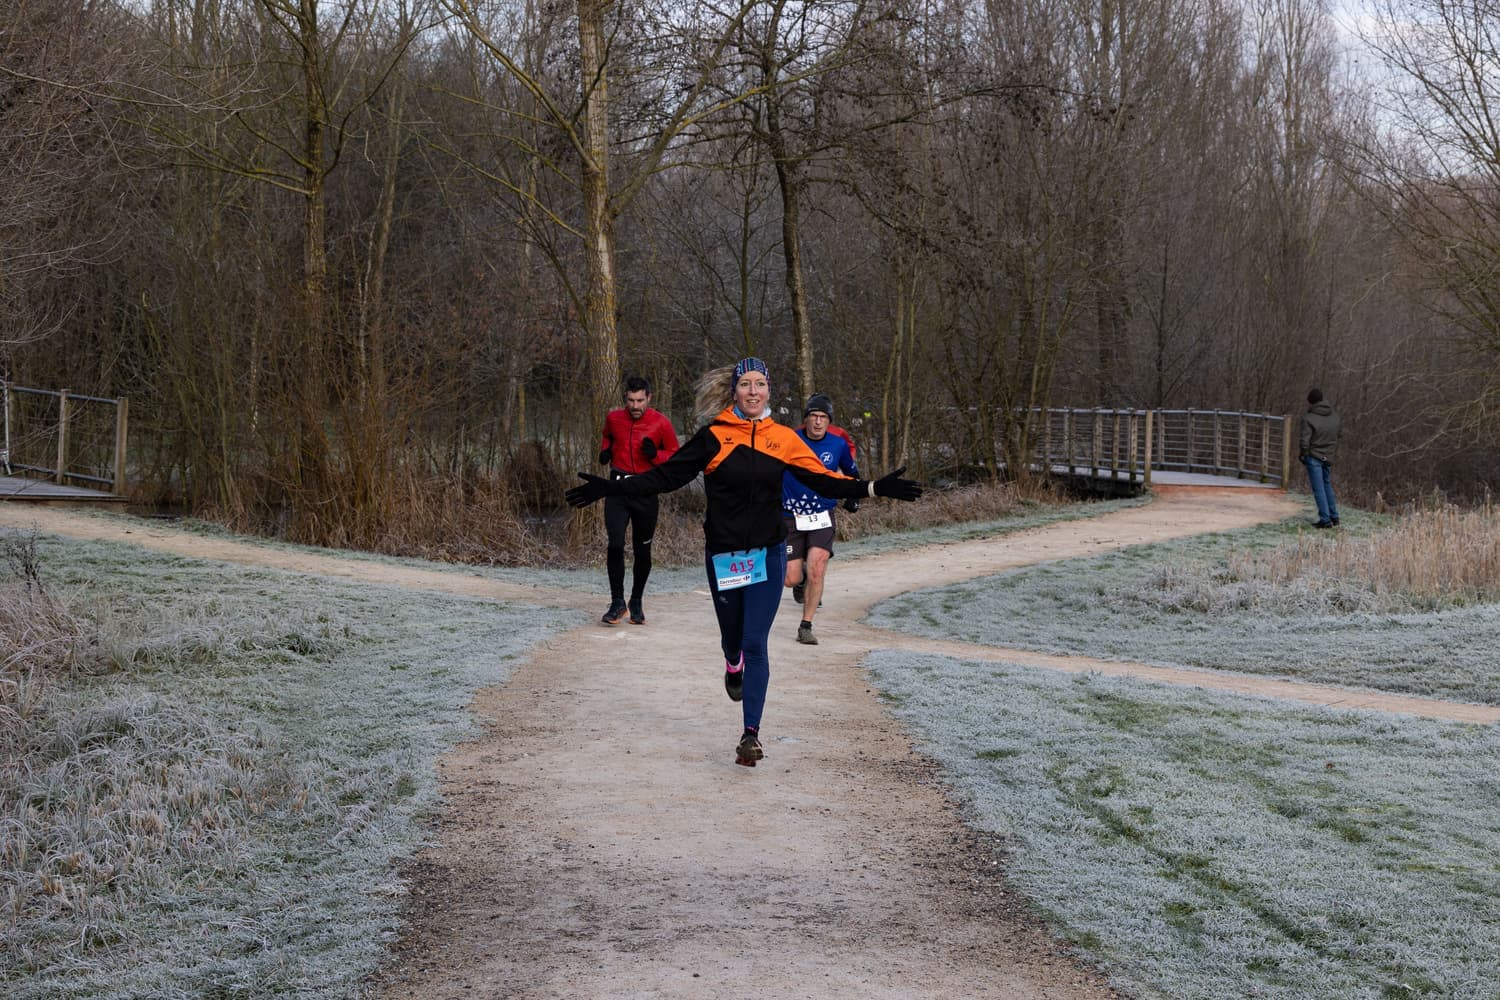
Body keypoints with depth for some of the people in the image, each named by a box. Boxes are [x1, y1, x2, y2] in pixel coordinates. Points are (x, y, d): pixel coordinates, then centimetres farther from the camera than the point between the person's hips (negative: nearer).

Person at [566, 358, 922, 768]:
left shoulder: (783, 439, 1)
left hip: (767, 553, 0)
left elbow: (823, 479, 4)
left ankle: (751, 734, -6)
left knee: (755, 643, -8)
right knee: (732, 634, 14)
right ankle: (734, 667, 52)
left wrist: (875, 488, -6)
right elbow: (666, 476, -4)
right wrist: (611, 488, -13)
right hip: (723, 554, 0)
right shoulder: (714, 437, -4)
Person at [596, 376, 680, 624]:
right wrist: (605, 451, 5)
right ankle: (617, 602, -2)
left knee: (642, 550, 8)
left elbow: (675, 455, 2)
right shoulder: (613, 418, 3)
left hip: (646, 491, -1)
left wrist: (655, 454, -16)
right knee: (615, 545, -13)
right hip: (618, 489, 1)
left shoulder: (661, 423, -5)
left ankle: (636, 603, 25)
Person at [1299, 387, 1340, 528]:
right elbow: (1337, 436, 11)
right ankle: (1334, 517, 22)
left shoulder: (1309, 418, -17)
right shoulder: (1334, 416, 2)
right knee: (1327, 485, 20)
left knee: (1318, 489, -1)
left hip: (1314, 457, -6)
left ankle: (1325, 519, -2)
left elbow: (1305, 441, -18)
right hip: (1328, 457, 6)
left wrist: (1301, 454, 0)